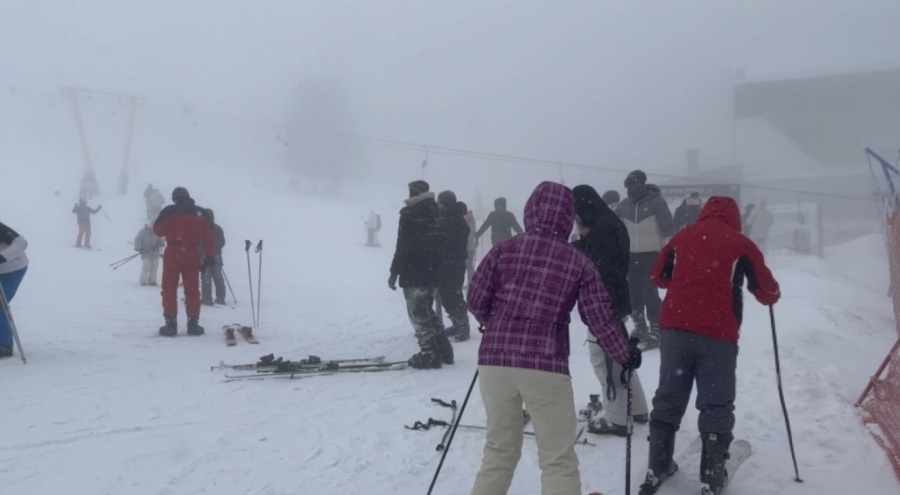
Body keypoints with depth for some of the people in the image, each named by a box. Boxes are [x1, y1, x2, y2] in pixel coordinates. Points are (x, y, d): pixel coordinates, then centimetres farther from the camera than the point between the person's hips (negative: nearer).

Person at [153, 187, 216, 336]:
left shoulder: (169, 211, -2)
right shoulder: (200, 213, 5)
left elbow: (158, 231, 4)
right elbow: (209, 235, 2)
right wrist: (210, 256, 6)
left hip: (172, 253, -2)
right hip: (192, 254, 2)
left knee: (169, 290, 6)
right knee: (192, 290, 9)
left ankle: (170, 324, 2)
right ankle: (193, 324, 8)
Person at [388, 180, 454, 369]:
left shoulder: (409, 215, -12)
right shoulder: (437, 215, 10)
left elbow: (403, 247, -15)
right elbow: (442, 243, 13)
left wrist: (394, 272, -9)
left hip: (413, 275, -8)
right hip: (433, 273, 8)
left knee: (419, 314, -2)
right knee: (427, 312, 19)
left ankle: (430, 355, -4)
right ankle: (443, 351, 19)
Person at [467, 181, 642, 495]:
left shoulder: (505, 249, 4)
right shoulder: (578, 262, 3)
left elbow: (476, 300, 5)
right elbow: (599, 319, 1)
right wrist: (625, 355, 17)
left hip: (495, 360, 2)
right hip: (545, 366, -2)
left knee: (499, 451, 19)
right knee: (559, 461, 7)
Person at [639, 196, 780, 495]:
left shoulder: (681, 238, 11)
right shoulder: (740, 243, 1)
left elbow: (659, 276, 22)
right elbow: (767, 291, 5)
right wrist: (772, 297, 28)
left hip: (676, 329, 3)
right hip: (718, 335, -3)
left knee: (668, 401, 13)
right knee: (716, 407, 6)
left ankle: (656, 470, 16)